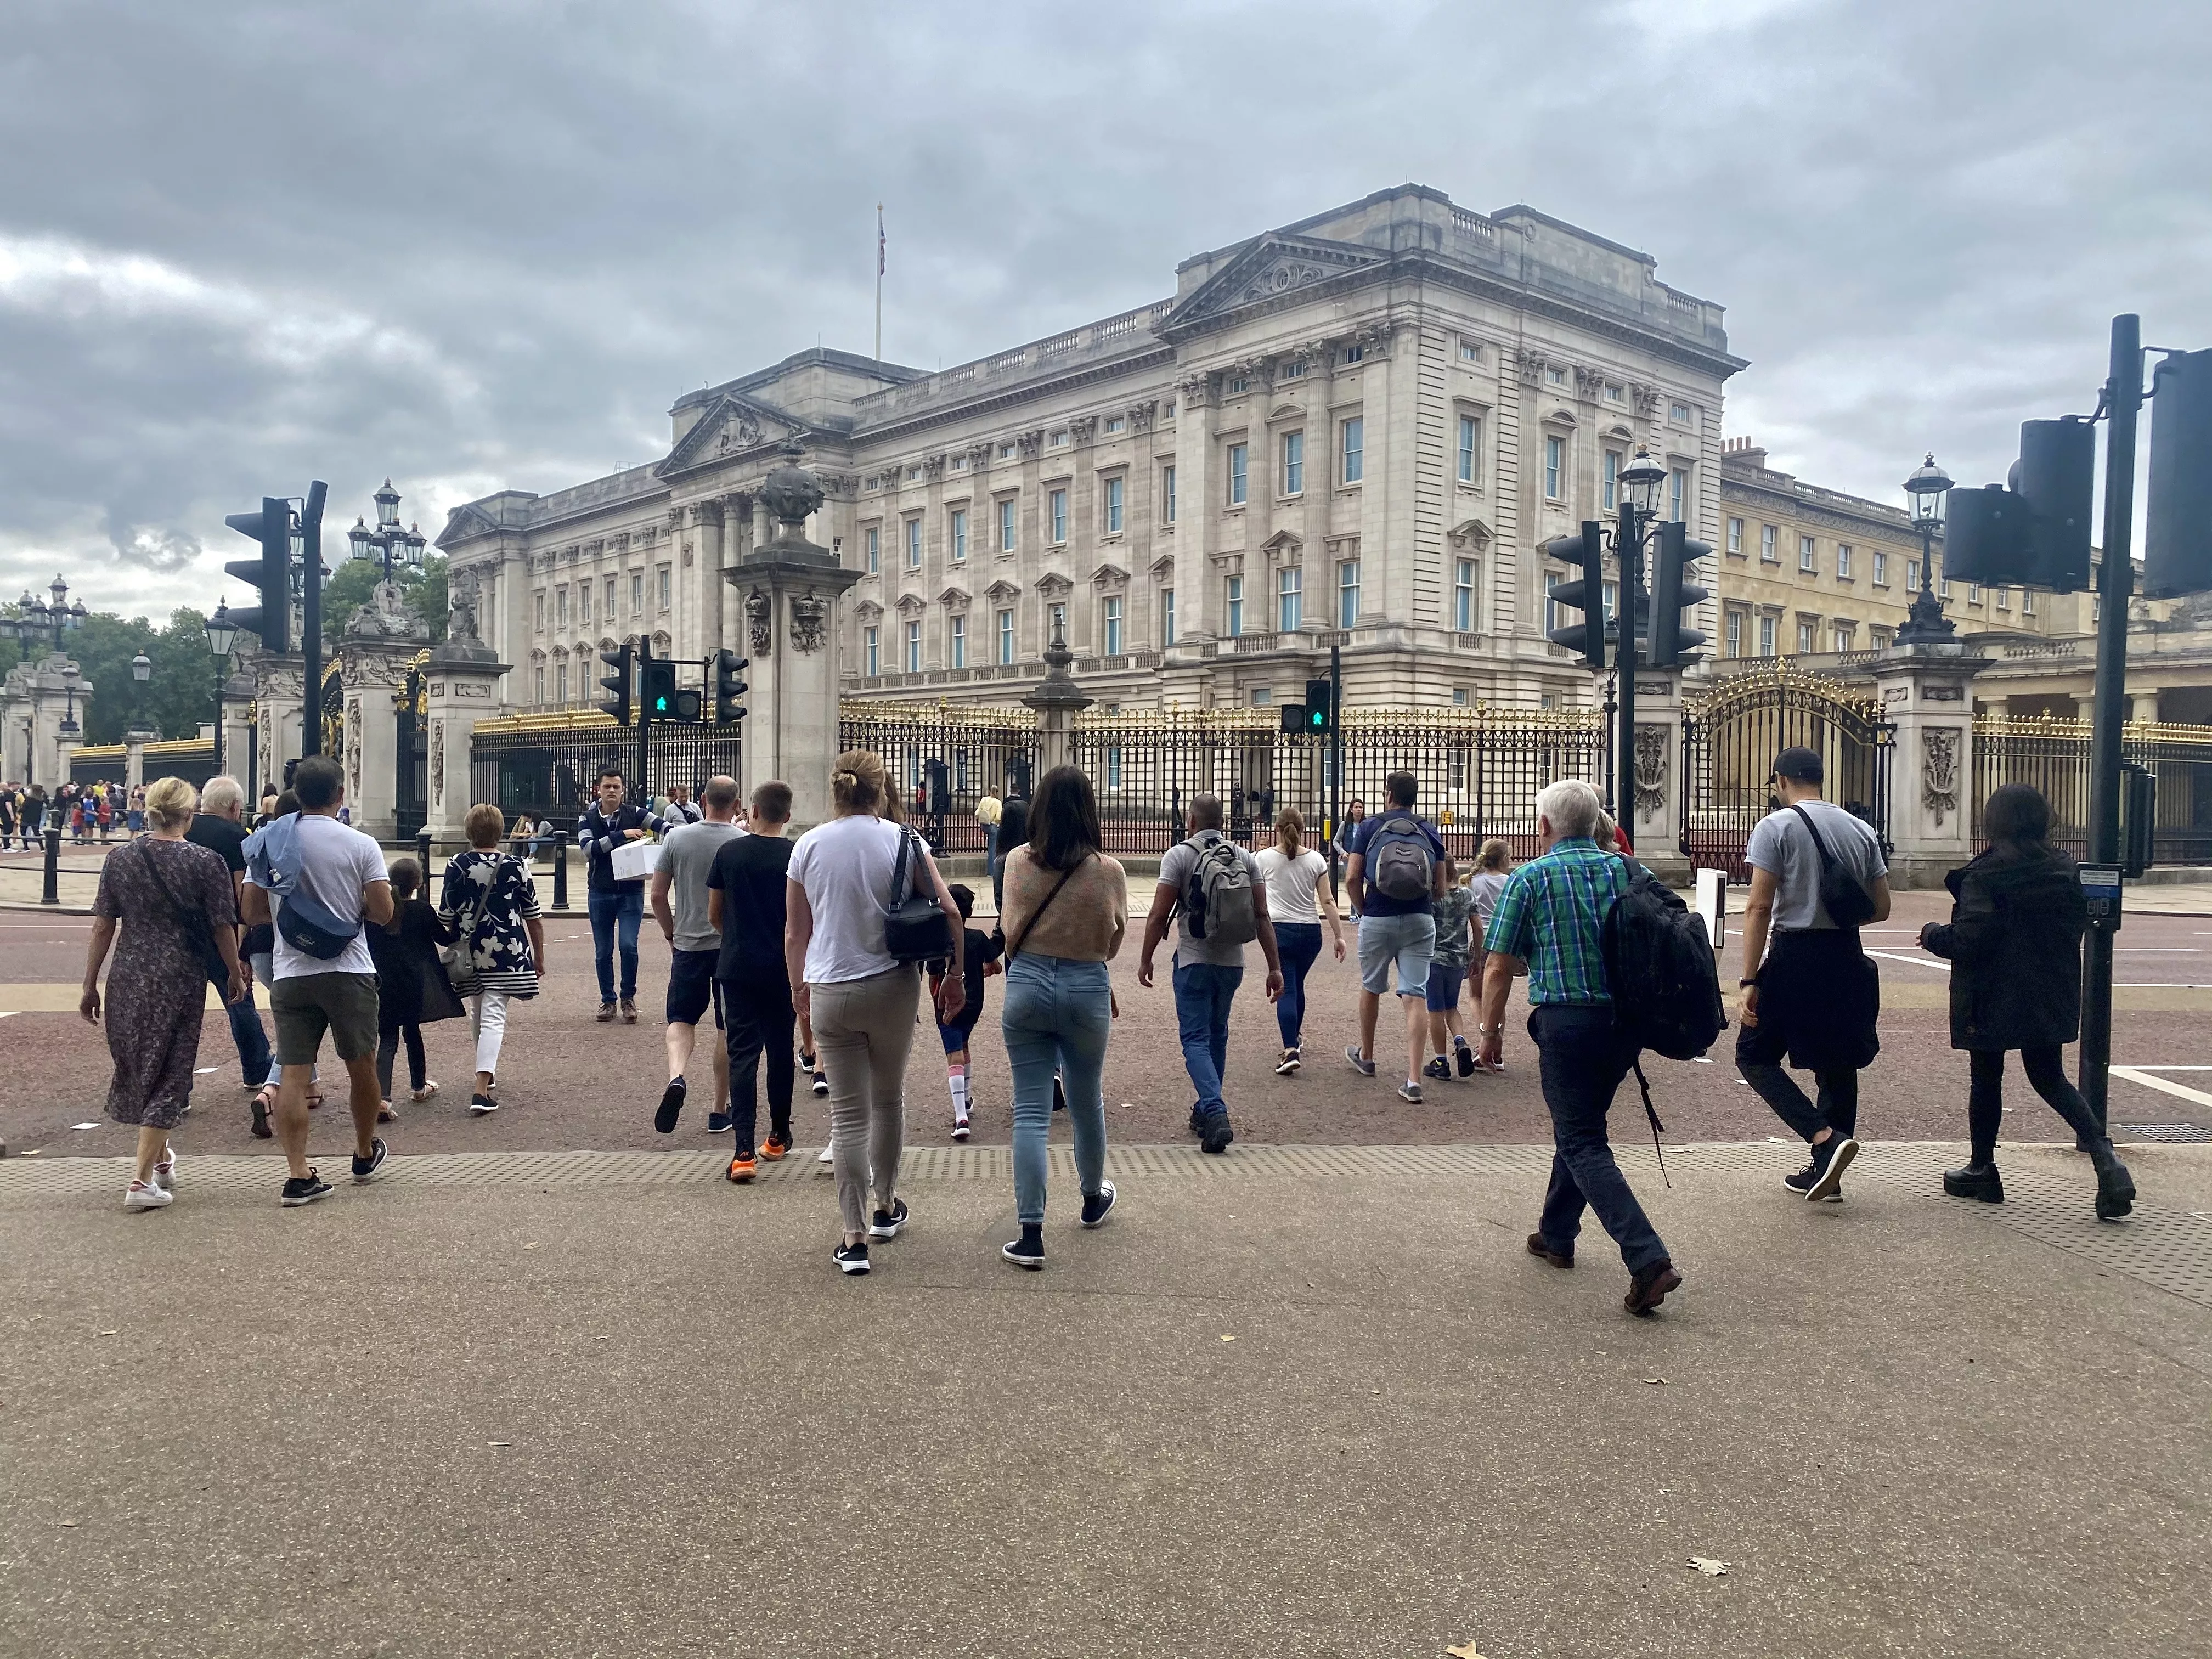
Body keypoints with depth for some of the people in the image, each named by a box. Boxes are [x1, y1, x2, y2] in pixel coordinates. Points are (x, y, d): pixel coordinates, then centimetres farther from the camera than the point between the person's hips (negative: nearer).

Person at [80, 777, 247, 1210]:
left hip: (128, 979, 4)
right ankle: (142, 1181, 2)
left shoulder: (120, 862, 1)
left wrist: (90, 986, 10)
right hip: (181, 981, -3)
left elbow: (102, 929, 3)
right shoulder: (206, 863, -8)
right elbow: (223, 929, -5)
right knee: (167, 1076, 5)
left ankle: (161, 1158, 37)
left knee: (134, 1068, 20)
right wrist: (236, 975, 10)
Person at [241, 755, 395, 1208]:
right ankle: (366, 1154, 30)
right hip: (349, 972, -2)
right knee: (361, 1065, 14)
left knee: (293, 1073, 2)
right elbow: (383, 912, -8)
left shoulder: (268, 842, 2)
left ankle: (299, 1175, -3)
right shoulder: (360, 846, -8)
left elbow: (252, 911, 6)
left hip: (291, 975, 2)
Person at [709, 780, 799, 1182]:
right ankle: (778, 1137, 28)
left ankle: (744, 1152, -11)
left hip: (737, 967, 0)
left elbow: (714, 915, 6)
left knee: (742, 1054, -1)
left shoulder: (728, 852, -1)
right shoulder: (796, 857, -5)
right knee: (780, 1050, 15)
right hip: (782, 969, 0)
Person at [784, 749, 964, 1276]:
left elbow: (794, 931, 4)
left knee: (849, 1113, 6)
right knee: (889, 1099, 20)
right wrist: (955, 976, 3)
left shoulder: (809, 845, -1)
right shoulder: (903, 840, -5)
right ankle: (886, 1206, 34)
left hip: (830, 993, 0)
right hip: (894, 987, 0)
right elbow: (948, 911, -9)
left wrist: (798, 986, 19)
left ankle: (854, 1236, 5)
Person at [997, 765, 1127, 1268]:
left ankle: (1031, 1235, 0)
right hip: (1087, 989, 0)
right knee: (1087, 1102, 20)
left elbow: (1011, 930, 4)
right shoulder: (1108, 871, -9)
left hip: (1027, 984, 0)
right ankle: (1093, 1199, 42)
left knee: (1031, 1112, 3)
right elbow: (1114, 940, 5)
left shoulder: (1017, 861, -7)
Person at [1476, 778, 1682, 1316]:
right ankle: (1556, 1235, 33)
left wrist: (1490, 1028, 8)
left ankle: (1649, 1259, -15)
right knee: (1579, 1124, 23)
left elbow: (1499, 966, -5)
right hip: (1629, 1020, 6)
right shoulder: (1629, 871, 8)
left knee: (1582, 1143, -1)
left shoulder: (1530, 878, -4)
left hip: (1567, 1022, -6)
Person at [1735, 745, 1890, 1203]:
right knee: (1835, 1062, 16)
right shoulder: (1861, 831, 9)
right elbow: (1880, 908, 9)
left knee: (1756, 1057, 6)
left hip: (1793, 956, -6)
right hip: (1846, 959, 6)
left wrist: (1750, 981, -13)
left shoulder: (1776, 827, -8)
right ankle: (1825, 1171, 23)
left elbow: (1759, 908, -14)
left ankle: (1825, 1138, -10)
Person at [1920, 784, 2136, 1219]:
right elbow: (2079, 924, 12)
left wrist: (1933, 934, -4)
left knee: (1986, 1079, 10)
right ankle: (2105, 1156, -1)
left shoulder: (1982, 876, -18)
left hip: (1993, 999, -6)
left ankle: (1982, 1168, 21)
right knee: (2050, 1078, 17)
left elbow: (1969, 939, -22)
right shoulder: (2064, 869, 2)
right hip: (2051, 999, 6)